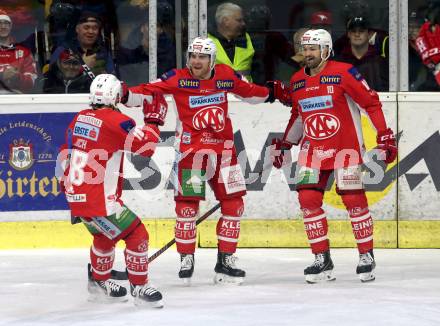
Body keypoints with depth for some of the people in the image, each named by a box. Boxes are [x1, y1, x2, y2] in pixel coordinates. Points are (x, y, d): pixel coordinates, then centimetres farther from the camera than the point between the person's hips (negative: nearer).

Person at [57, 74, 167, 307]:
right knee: (137, 235, -2)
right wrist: (153, 119, -4)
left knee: (105, 235, 29)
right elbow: (146, 146, -18)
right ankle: (139, 288, 2)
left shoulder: (79, 119, 9)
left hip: (76, 195, 9)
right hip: (98, 199, -9)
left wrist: (67, 187, 30)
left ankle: (99, 282, 42)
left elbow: (66, 154, 19)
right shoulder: (116, 121, -15)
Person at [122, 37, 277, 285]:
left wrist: (271, 94, 17)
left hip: (223, 150, 4)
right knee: (187, 204, -8)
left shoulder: (225, 75, 3)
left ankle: (226, 260, 17)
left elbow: (248, 91, 21)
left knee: (234, 204, 5)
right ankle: (186, 259, 6)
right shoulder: (178, 78, -8)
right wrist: (125, 95, -31)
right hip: (191, 150, -4)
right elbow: (148, 92, -16)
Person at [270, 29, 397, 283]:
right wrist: (284, 144, 22)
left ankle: (367, 256, 7)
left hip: (346, 147, -5)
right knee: (308, 198, -6)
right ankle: (322, 260, 2)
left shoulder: (343, 73, -10)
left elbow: (371, 102, -8)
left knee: (353, 199, -7)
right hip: (312, 148, 5)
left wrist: (385, 136, -10)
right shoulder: (297, 81, 9)